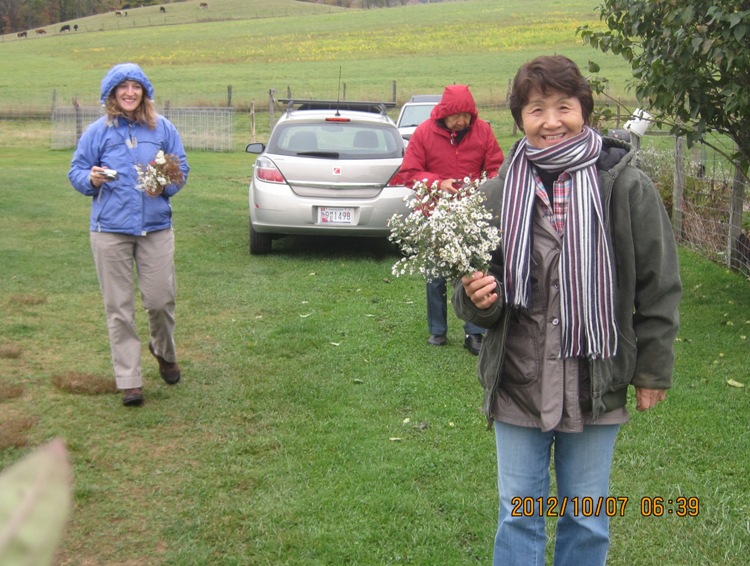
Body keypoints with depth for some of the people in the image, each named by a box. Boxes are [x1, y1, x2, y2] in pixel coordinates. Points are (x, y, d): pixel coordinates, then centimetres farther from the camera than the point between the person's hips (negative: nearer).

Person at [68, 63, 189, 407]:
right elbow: (76, 171, 6)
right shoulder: (98, 131, 3)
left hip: (156, 227, 1)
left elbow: (182, 168, 11)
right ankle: (128, 381, 10)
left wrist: (169, 181, -10)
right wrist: (91, 179, -16)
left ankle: (164, 352, 34)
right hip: (110, 230, -1)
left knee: (160, 299, 1)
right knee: (119, 308, 2)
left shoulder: (162, 128, 6)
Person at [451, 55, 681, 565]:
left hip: (596, 385, -1)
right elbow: (483, 300, 6)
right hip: (517, 383, 2)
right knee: (518, 518, 12)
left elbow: (659, 286, -1)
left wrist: (654, 371, 1)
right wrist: (476, 298, -17)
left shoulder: (626, 186, -8)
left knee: (587, 520, 14)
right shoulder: (498, 194, -1)